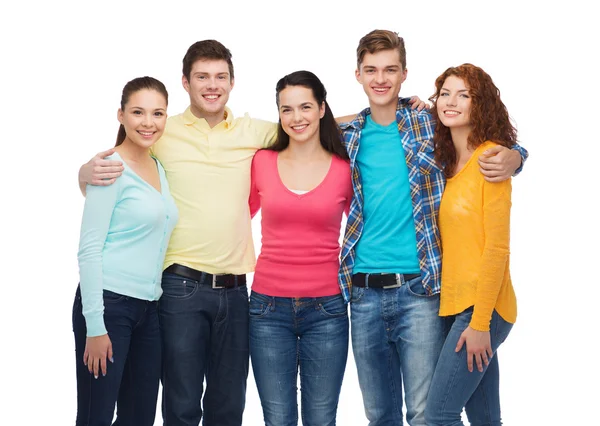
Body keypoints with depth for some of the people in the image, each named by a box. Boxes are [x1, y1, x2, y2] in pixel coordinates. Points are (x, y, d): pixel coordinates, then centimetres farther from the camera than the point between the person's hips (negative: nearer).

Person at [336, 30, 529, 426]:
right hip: (364, 293, 4)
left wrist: (512, 157, -17)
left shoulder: (431, 124, -1)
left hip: (419, 289, -3)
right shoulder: (349, 136, 8)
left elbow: (494, 144, 4)